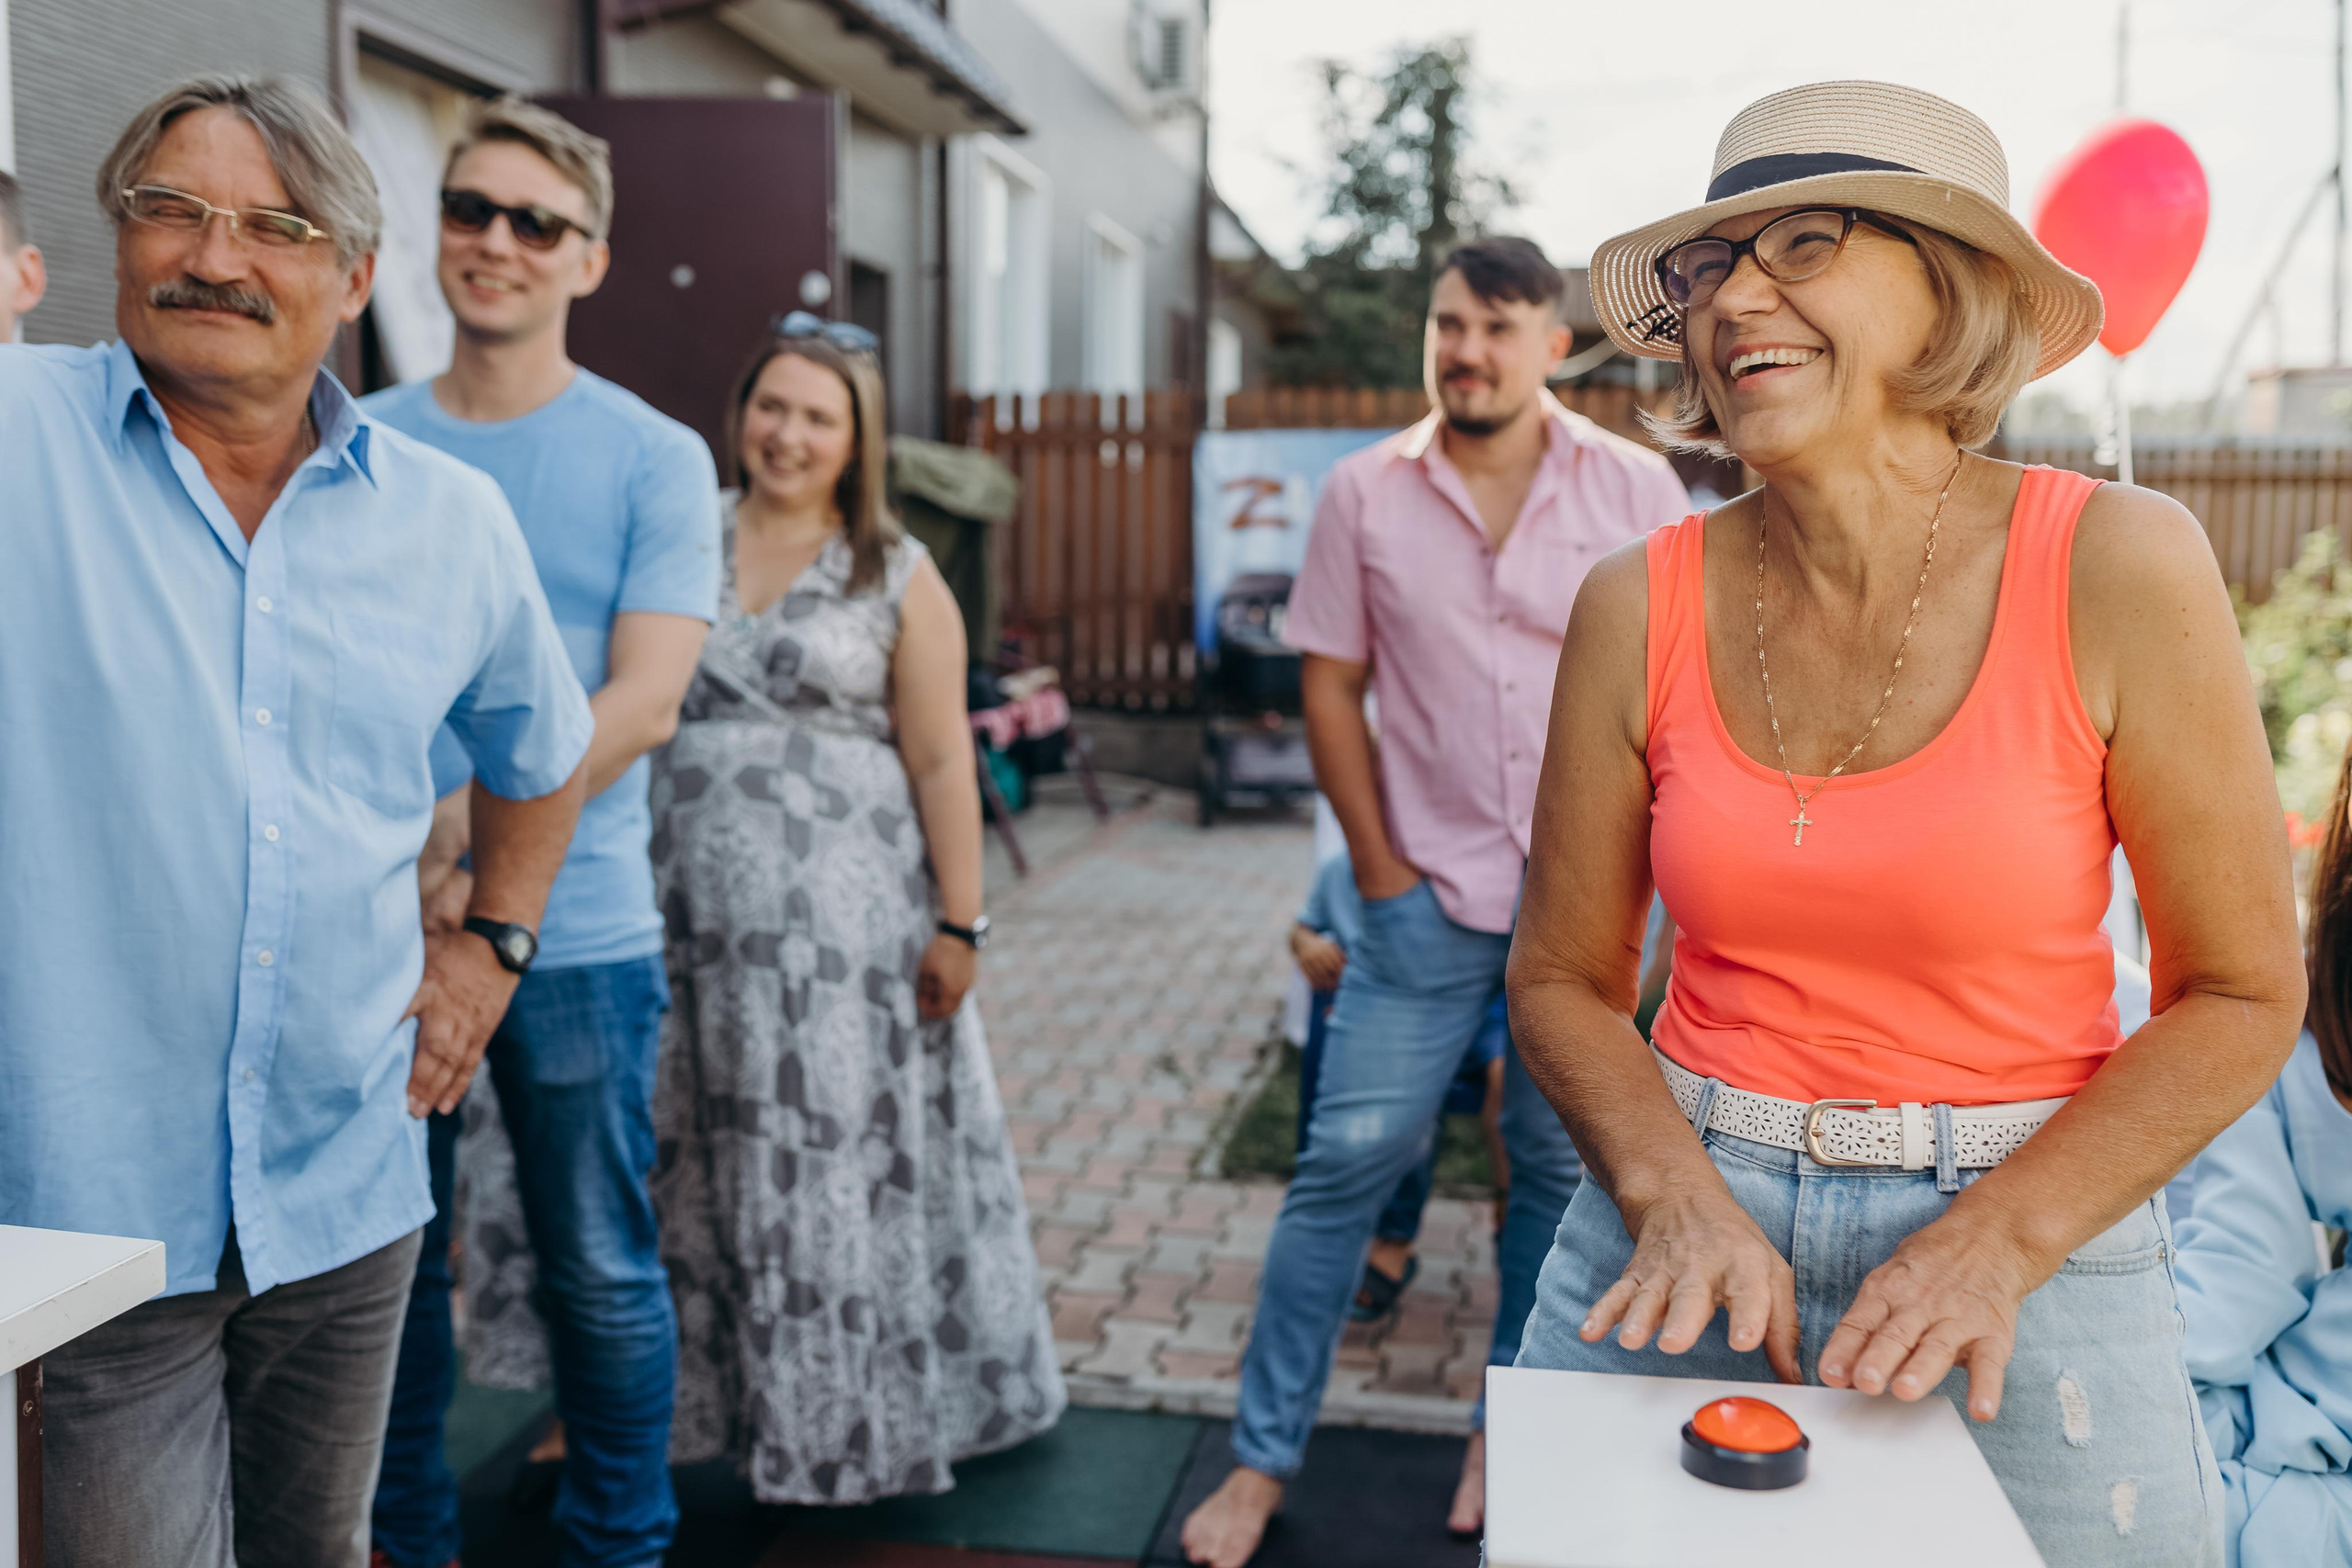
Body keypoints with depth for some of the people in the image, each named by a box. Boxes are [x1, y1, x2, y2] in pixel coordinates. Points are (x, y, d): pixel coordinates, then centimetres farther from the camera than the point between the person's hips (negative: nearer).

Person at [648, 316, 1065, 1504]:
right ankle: (694, 1399, 27)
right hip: (691, 907, 3)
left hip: (842, 916, -2)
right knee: (695, 1168, 9)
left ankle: (850, 1421, 19)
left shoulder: (897, 577, 1)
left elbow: (940, 762, -2)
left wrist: (958, 925, -6)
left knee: (840, 1161, 3)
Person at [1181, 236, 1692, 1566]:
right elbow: (1331, 683, 3)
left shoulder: (1636, 488, 0)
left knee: (1562, 1171, 10)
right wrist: (1379, 860, -2)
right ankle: (1265, 1457, 13)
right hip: (1430, 893, 0)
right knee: (1348, 1164, 0)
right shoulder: (1367, 493, 0)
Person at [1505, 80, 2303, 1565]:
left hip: (2023, 1236, -1)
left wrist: (1996, 1245, -14)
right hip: (1686, 1224, 2)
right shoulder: (1643, 606, -6)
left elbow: (2241, 995, -6)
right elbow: (1565, 979, 2)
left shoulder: (2119, 567, -11)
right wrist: (1677, 1201, -13)